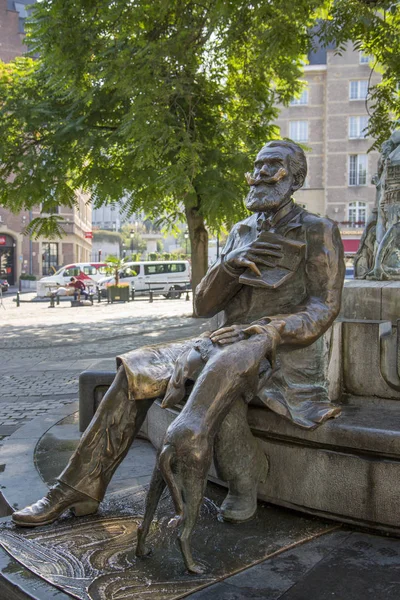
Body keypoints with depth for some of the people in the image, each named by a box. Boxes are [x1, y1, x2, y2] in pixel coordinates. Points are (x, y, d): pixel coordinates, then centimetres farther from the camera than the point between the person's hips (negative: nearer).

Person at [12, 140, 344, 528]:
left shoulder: (317, 231, -3)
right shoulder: (241, 233, 14)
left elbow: (324, 307, -12)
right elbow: (204, 304, 6)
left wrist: (268, 333, -28)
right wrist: (232, 264, -13)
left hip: (285, 357, -6)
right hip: (229, 347, 6)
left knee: (218, 376, -40)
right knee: (136, 372, -13)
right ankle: (81, 487, -9)